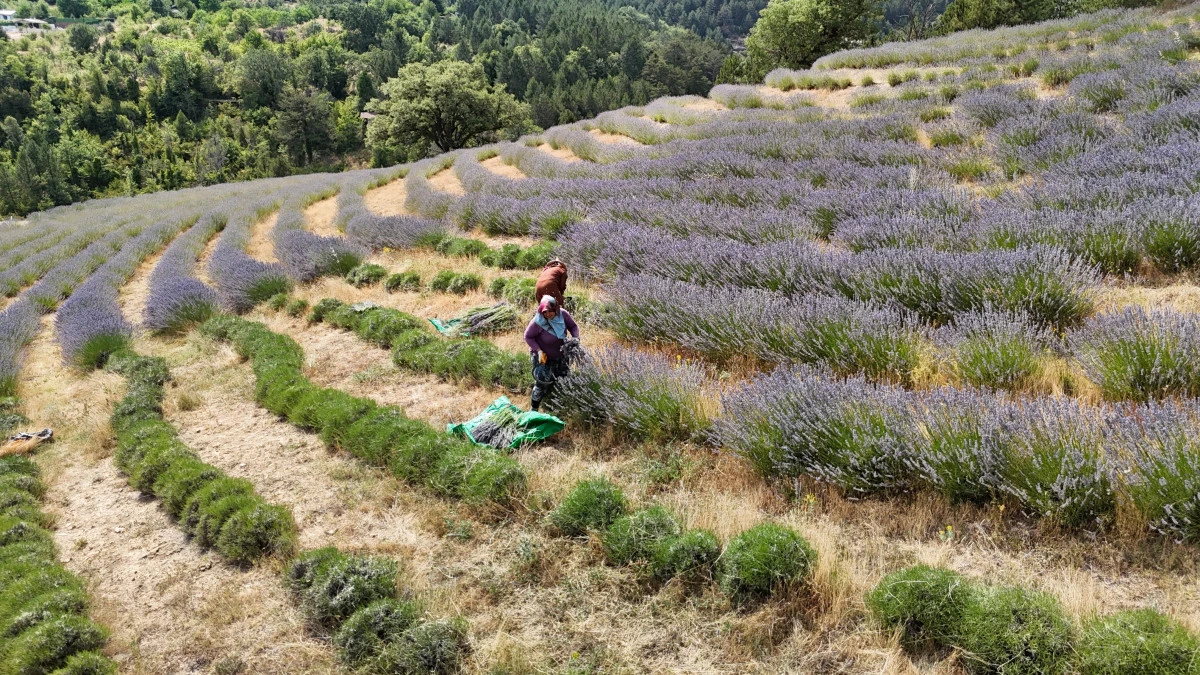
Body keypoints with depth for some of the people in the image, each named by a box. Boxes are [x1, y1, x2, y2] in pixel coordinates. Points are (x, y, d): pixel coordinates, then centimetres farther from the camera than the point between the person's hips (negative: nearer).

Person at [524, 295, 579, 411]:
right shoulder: (538, 322, -31)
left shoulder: (563, 314, -20)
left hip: (560, 355, 5)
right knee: (543, 383, -6)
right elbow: (528, 337, -18)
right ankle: (534, 408, 13)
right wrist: (539, 351, -28)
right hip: (543, 356, -5)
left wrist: (575, 338, -22)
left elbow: (573, 326, -3)